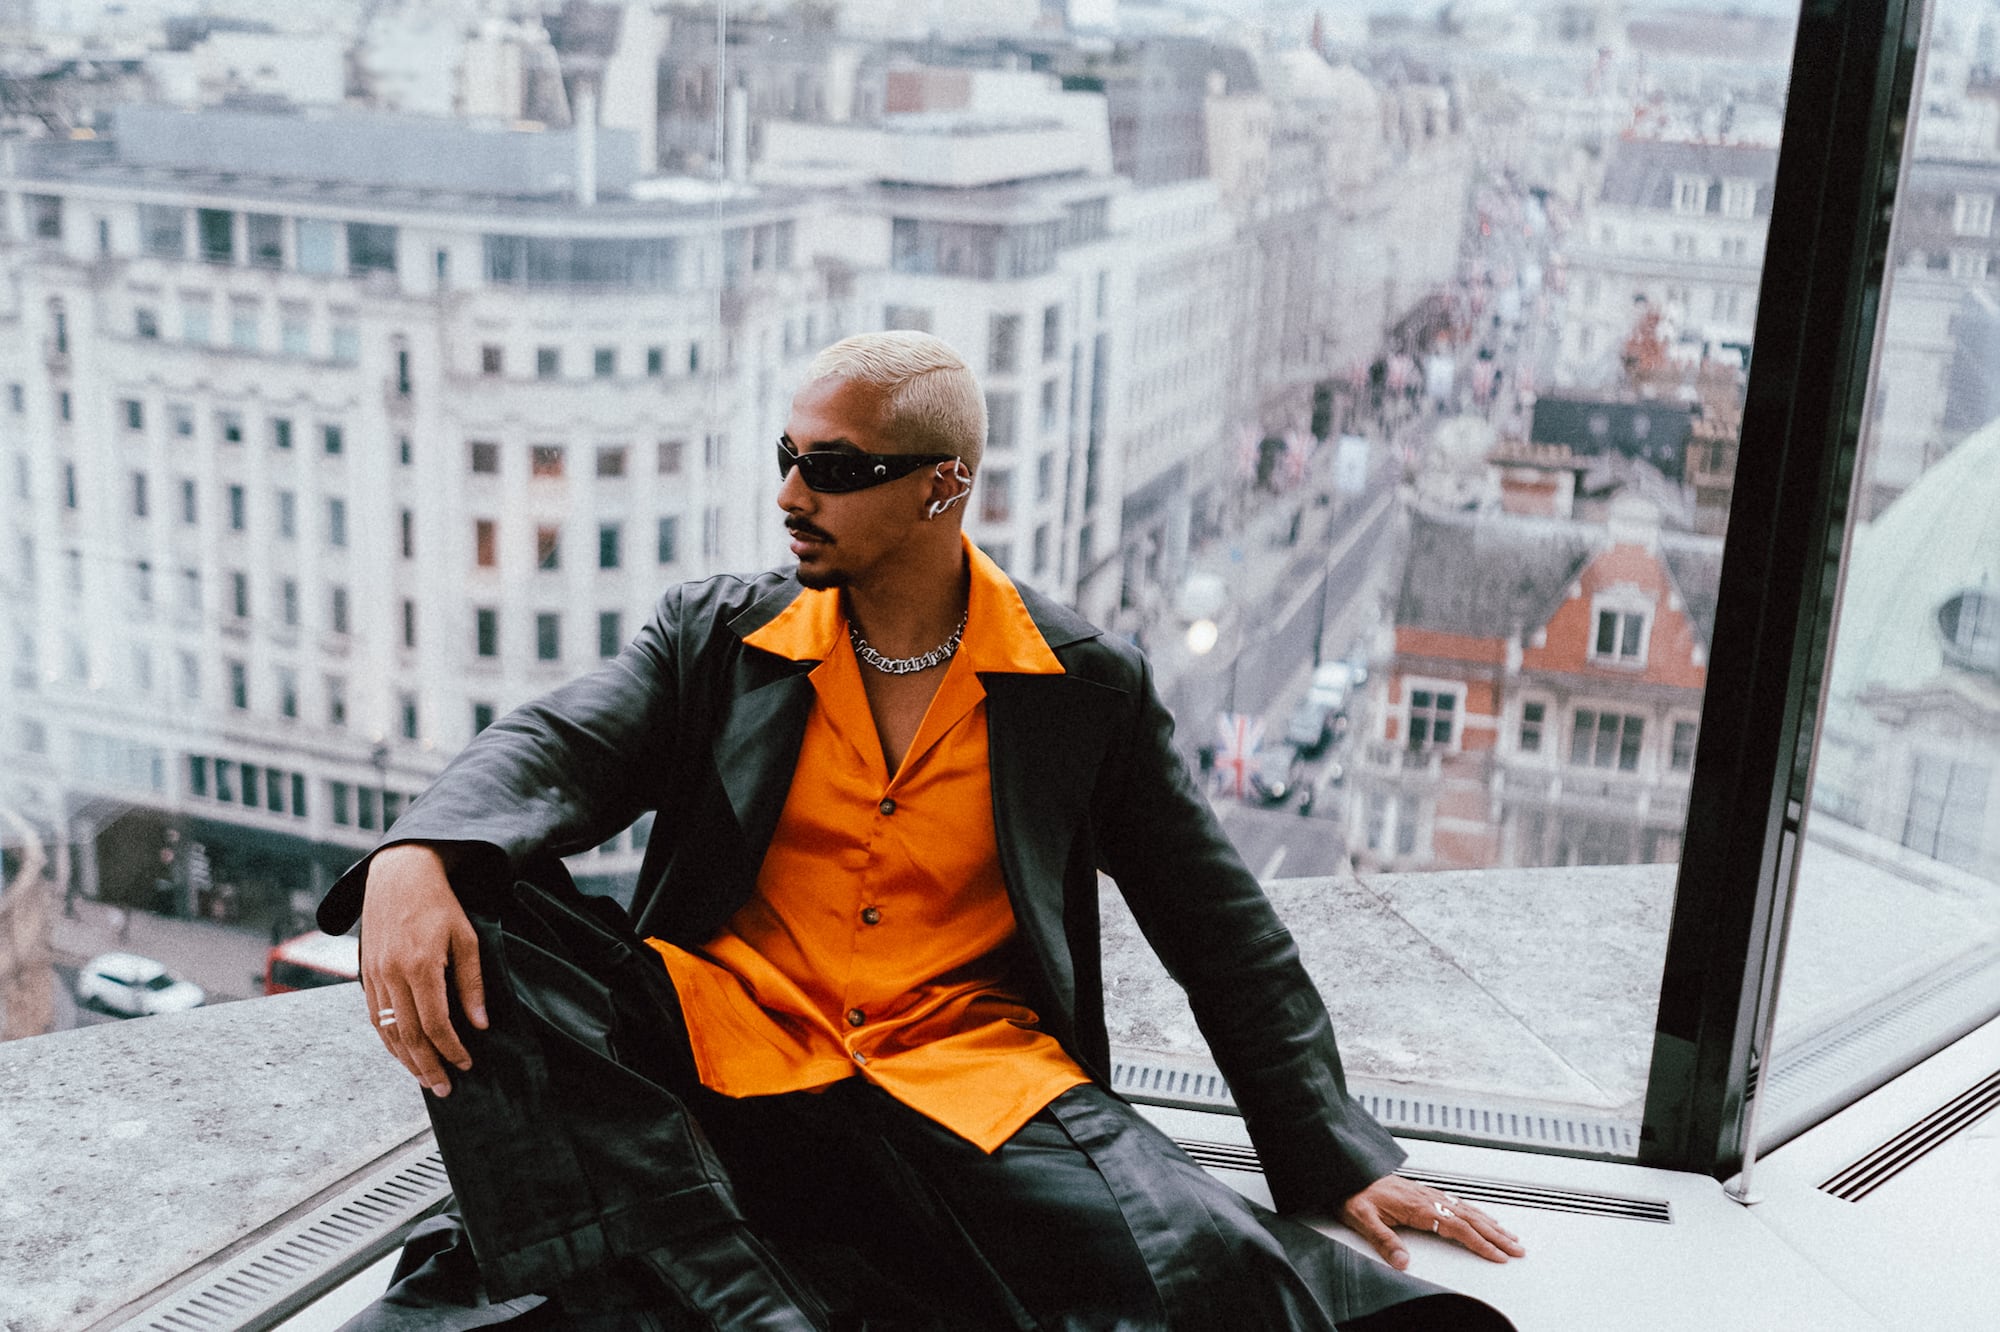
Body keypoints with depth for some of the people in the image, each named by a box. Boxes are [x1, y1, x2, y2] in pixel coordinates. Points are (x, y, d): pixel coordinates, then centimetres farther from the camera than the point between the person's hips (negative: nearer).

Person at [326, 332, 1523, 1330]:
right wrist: (417, 858, -30)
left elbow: (1224, 932, 9)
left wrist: (1343, 1160, 4)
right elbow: (557, 749, -6)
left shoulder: (1091, 687, 5)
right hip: (724, 1063, 2)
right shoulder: (716, 638, 9)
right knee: (471, 932, -24)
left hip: (971, 1084, -2)